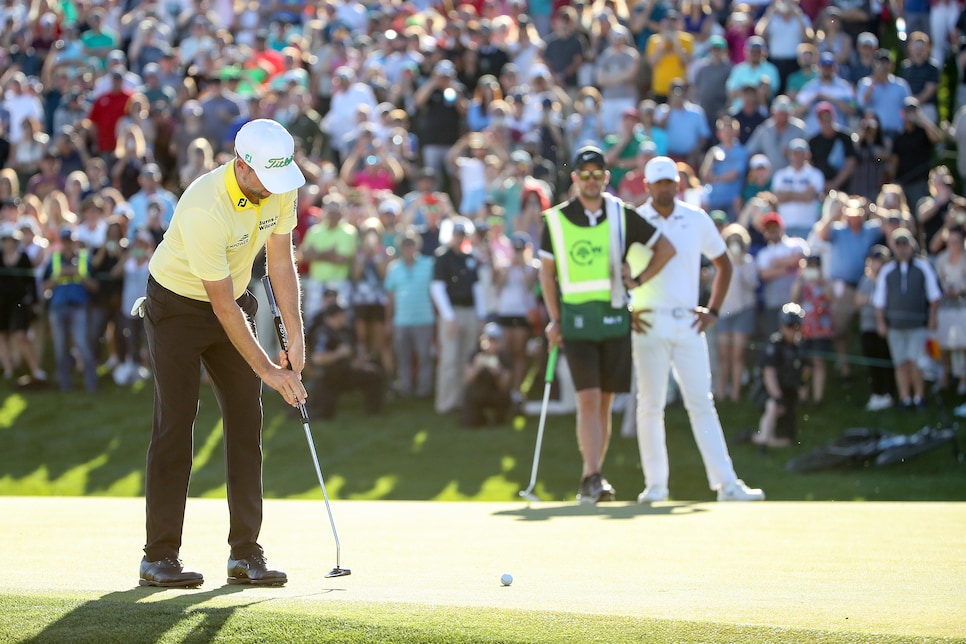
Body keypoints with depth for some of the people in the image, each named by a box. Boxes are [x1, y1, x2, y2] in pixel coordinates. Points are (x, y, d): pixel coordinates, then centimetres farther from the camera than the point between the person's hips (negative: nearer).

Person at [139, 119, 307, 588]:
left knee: (246, 421, 0)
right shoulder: (205, 210, -33)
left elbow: (280, 263, -2)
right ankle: (159, 557, -5)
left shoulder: (280, 189, -13)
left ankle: (245, 553, 3)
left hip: (233, 304, 7)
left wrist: (296, 338, -8)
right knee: (176, 423, -9)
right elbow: (222, 305, -27)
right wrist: (267, 369, -22)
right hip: (177, 306, -7)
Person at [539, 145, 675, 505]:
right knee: (588, 399, -13)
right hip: (576, 321, -2)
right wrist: (554, 320, 2)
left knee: (605, 402, 6)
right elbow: (547, 272, 9)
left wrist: (639, 280, 1)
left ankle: (592, 478, 17)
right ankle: (592, 478, -17)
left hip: (614, 318, 2)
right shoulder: (556, 220, 2)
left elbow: (666, 248, 10)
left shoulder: (622, 215, 3)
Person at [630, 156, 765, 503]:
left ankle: (726, 483, -5)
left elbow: (723, 264, 17)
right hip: (649, 324, -2)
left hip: (688, 323, 2)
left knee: (702, 403, -1)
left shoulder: (697, 219, 7)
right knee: (651, 405, 0)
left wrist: (713, 310, 8)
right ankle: (655, 484, 6)